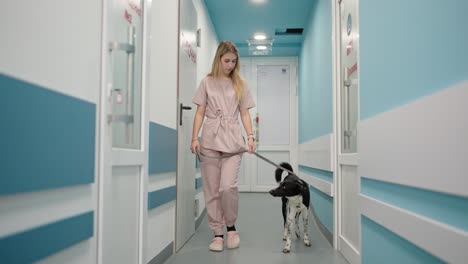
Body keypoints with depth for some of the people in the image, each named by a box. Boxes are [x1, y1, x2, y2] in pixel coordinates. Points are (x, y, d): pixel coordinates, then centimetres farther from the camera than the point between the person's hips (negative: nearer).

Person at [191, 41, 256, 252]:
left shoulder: (240, 84, 11)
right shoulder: (207, 82, 8)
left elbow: (244, 113, 10)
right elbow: (200, 112, 6)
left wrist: (250, 136, -3)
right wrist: (194, 138, -3)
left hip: (232, 141, 0)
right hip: (209, 141, 1)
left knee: (228, 186, -14)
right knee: (212, 190, 2)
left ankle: (231, 227, 11)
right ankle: (217, 234, 14)